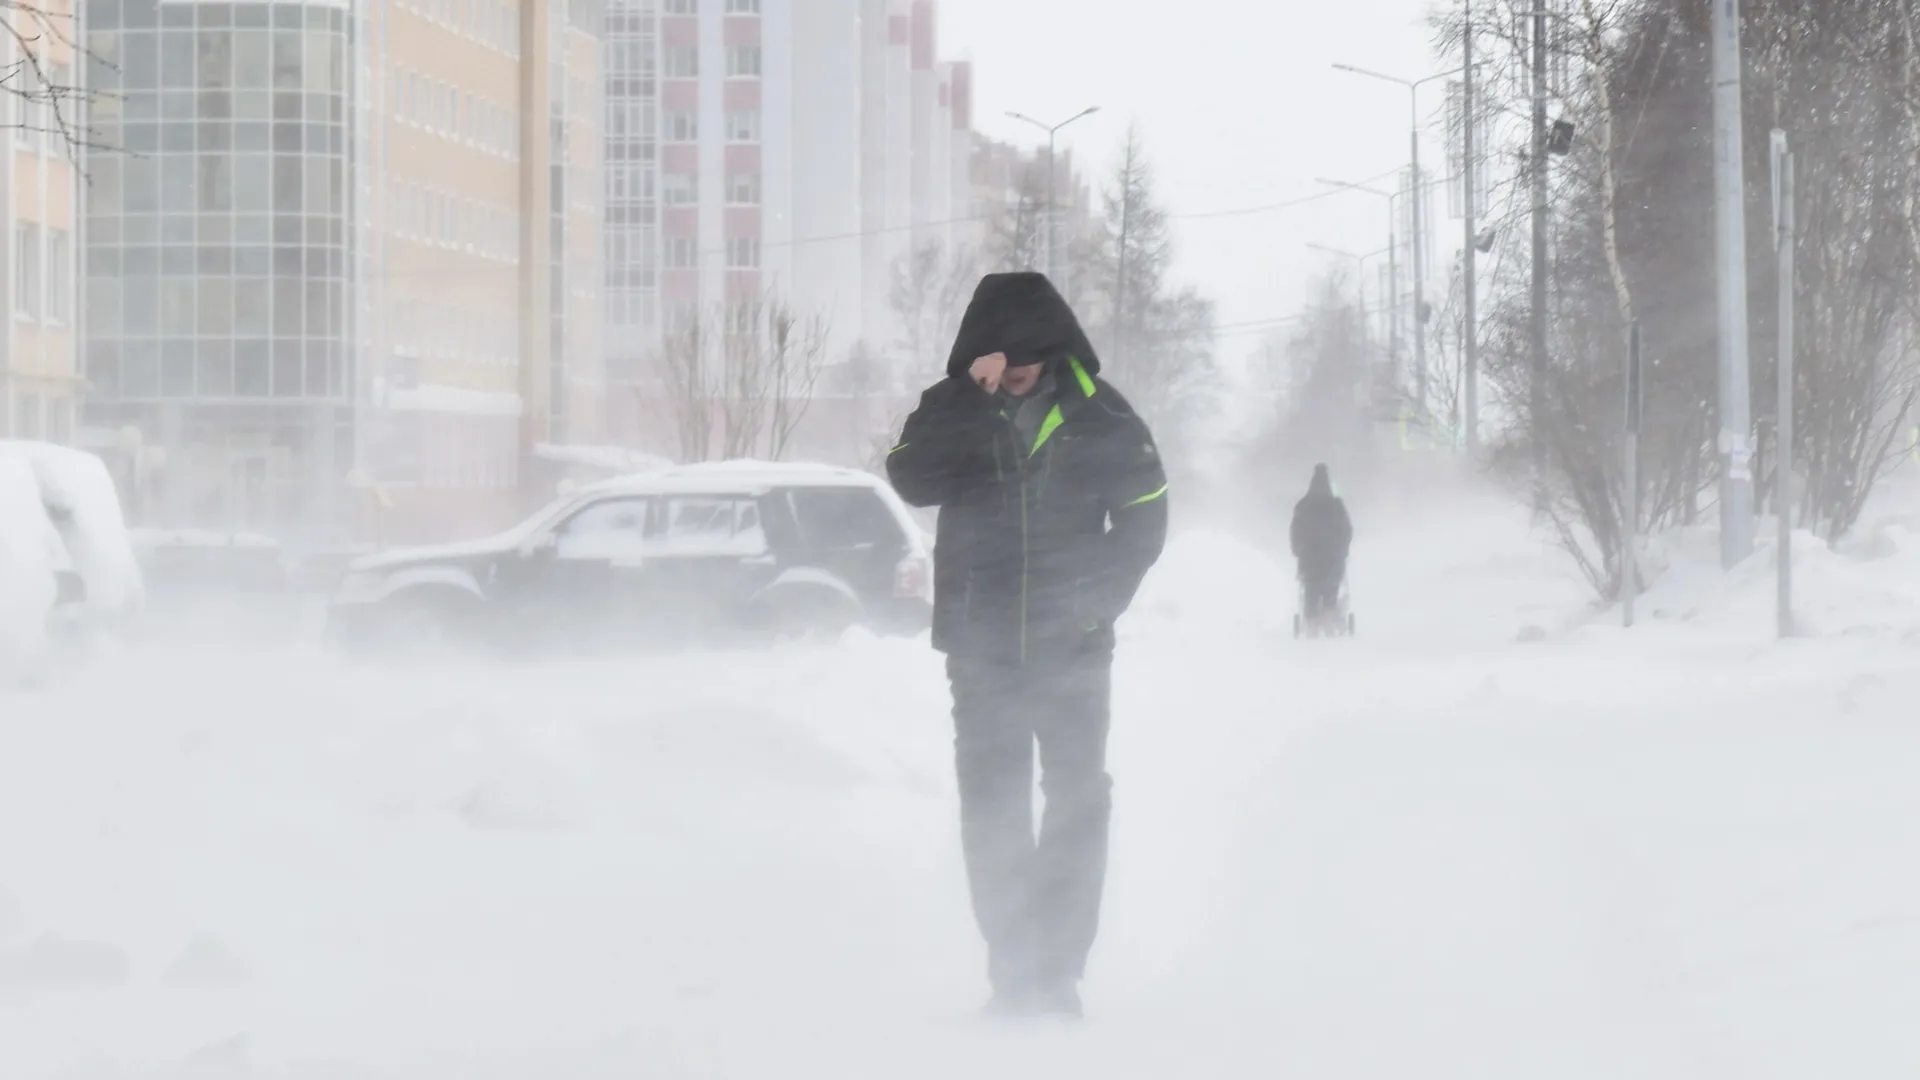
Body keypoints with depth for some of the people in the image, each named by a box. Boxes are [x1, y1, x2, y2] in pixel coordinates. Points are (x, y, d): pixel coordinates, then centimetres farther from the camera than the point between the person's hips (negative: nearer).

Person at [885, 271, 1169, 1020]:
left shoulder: (1099, 415, -1)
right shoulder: (951, 411, 1)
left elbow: (1145, 515, 4)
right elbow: (911, 479, -16)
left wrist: (1099, 598, -7)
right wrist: (973, 398, -23)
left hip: (1072, 649, -1)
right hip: (982, 648, 1)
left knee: (1078, 803, -1)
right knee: (992, 809, 3)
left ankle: (1059, 970, 5)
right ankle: (1012, 972, 9)